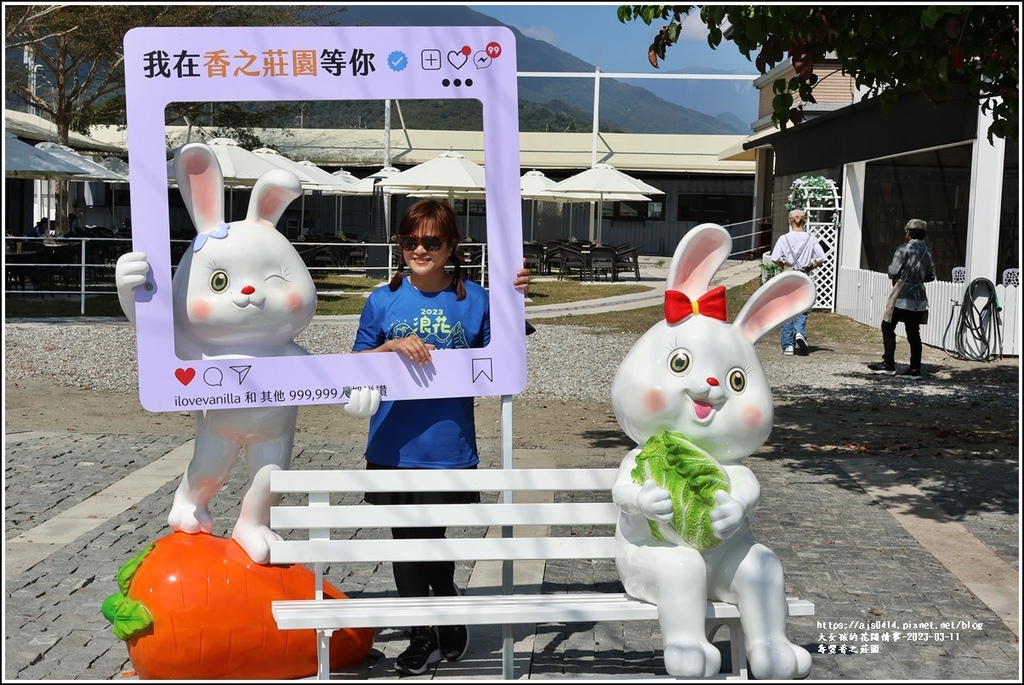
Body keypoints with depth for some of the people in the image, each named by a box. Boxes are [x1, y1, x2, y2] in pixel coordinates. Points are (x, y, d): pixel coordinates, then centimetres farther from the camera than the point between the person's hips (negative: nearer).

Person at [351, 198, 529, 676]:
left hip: (449, 451, -2)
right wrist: (391, 346, -15)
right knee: (406, 542, 12)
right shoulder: (382, 301, 1)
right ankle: (425, 636, 31)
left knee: (429, 540, 3)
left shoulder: (473, 300, 0)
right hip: (393, 449, 2)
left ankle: (449, 619, 31)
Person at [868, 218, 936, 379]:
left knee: (888, 327, 4)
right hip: (919, 296, 6)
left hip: (902, 295, -6)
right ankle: (915, 369, 5)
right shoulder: (928, 252, 10)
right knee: (913, 332, 7)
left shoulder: (904, 249, -10)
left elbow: (892, 272, -12)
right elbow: (931, 276, 15)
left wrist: (890, 266, 8)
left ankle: (888, 364, 1)